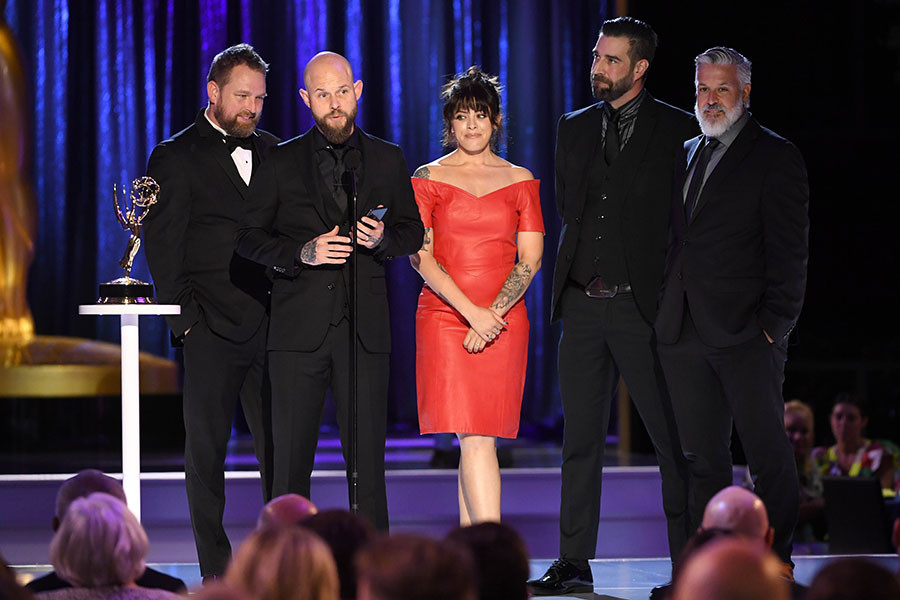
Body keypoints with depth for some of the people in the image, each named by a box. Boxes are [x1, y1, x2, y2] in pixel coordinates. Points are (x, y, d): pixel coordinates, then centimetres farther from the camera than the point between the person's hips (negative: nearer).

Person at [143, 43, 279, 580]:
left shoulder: (270, 150, 15)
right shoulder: (177, 158, 0)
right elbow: (163, 247, -3)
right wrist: (186, 318, -10)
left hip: (269, 327, 4)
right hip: (212, 331, -4)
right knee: (207, 449, 3)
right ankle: (218, 571, 7)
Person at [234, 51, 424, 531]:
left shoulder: (387, 160, 11)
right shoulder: (281, 162, 7)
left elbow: (413, 234, 15)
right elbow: (249, 238, 6)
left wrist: (382, 238, -8)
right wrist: (304, 252, -11)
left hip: (365, 329, 1)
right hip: (299, 329, -1)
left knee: (367, 462, -1)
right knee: (290, 460, -1)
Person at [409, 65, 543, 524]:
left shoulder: (520, 180, 11)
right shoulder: (428, 178, 5)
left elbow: (530, 259, 5)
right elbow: (419, 256, -3)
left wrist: (493, 314, -9)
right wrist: (471, 312, -13)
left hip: (504, 320, 2)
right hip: (444, 316, -2)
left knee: (481, 437, 1)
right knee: (475, 438, -13)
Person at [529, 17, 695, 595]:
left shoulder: (678, 129, 0)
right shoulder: (575, 127, 15)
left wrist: (672, 295, -7)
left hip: (644, 304, -5)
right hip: (583, 303, 5)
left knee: (674, 439, -2)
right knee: (580, 438, 7)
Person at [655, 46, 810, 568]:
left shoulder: (777, 157, -1)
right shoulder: (688, 154, 18)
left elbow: (789, 251, -6)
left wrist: (775, 324, -12)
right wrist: (667, 316, 10)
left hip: (746, 331, -6)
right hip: (684, 331, 6)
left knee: (769, 456, -3)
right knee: (703, 457, 7)